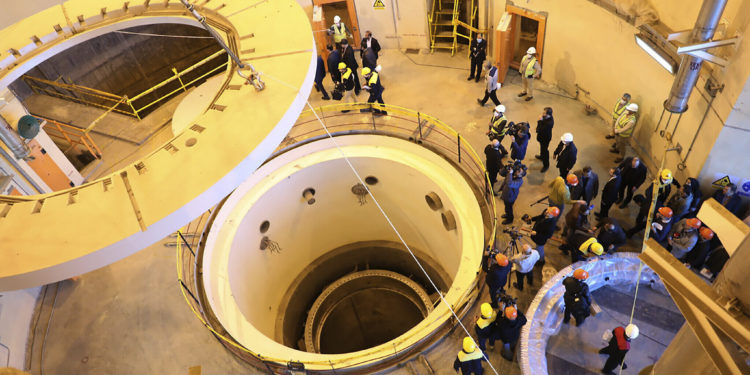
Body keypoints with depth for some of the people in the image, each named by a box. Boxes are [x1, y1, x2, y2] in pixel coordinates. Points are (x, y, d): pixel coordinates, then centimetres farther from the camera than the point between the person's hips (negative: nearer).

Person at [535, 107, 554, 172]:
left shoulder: (550, 122, -40)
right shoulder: (545, 117, -14)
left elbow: (542, 129, -36)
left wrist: (540, 121, -35)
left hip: (546, 138, -9)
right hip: (542, 136, 9)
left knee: (545, 150, 8)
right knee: (542, 147, 33)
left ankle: (546, 165, 26)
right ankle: (542, 156, 61)